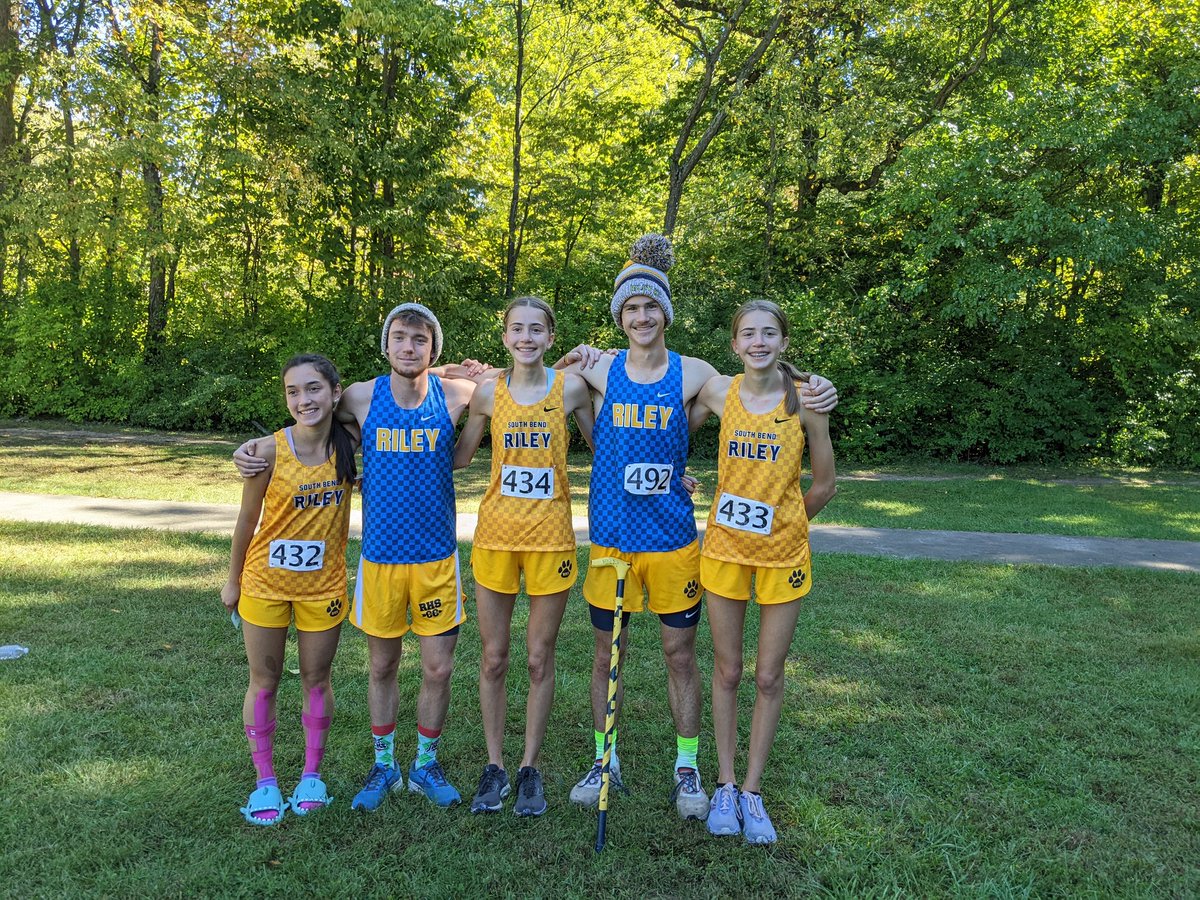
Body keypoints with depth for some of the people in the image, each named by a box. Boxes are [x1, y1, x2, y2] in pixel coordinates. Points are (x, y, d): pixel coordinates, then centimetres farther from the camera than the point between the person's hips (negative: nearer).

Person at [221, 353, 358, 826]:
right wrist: (233, 580, 4)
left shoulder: (350, 446, -11)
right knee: (264, 682, 11)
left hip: (323, 586, 1)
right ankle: (265, 781, 26)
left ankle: (312, 774, 31)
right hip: (265, 584, -1)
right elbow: (247, 520, -5)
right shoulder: (269, 451, -17)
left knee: (316, 680, 13)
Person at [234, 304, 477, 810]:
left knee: (438, 668, 7)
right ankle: (384, 766, 33)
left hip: (437, 557, 0)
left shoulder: (456, 396, -7)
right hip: (380, 557, 1)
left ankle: (426, 765, 29)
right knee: (381, 667, 13)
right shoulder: (363, 397, -5)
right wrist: (255, 445, -1)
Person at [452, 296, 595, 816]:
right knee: (493, 658, 9)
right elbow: (459, 456, 12)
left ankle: (529, 769, 25)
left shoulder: (570, 387, -2)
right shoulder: (488, 392, 1)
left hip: (550, 537, -1)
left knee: (540, 659, 8)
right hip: (496, 535, 1)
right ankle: (494, 767, 26)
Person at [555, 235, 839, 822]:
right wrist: (568, 363, -4)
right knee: (606, 654, 12)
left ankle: (686, 768, 26)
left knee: (680, 653, 9)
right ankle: (604, 759, 30)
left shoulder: (692, 374, -3)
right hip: (611, 537, 1)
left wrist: (813, 393, -14)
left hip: (673, 539, -1)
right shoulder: (599, 370, 0)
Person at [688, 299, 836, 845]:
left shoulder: (806, 400, -9)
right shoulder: (718, 391, -4)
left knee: (768, 678, 8)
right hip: (724, 548, 1)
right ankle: (725, 785, 27)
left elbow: (823, 486, 0)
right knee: (727, 671, 11)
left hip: (782, 553, -1)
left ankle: (752, 790, 24)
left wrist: (782, 526, 7)